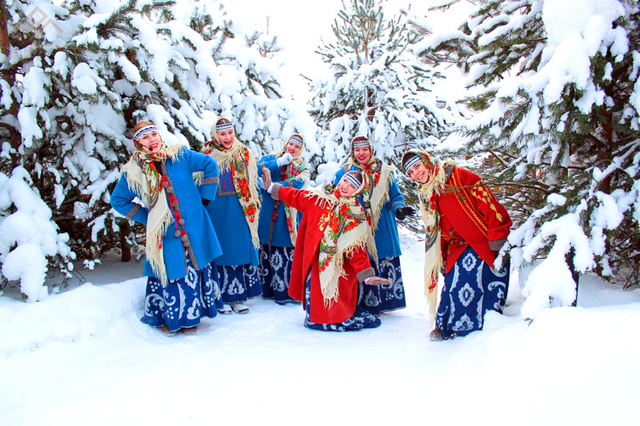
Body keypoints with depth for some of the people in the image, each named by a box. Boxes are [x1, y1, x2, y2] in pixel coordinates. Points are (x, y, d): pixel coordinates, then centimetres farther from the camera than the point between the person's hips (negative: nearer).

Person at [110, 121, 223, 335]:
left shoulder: (179, 155, 0)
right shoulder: (133, 171, 0)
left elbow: (210, 165, 10)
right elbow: (117, 200, 12)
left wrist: (203, 196, 4)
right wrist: (145, 217, 3)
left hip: (194, 227, 1)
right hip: (164, 235, -1)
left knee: (196, 270, 6)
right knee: (167, 274, 2)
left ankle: (191, 317, 23)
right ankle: (167, 318, 23)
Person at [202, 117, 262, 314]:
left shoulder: (244, 154, 5)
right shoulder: (207, 155, 4)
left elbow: (253, 182, 8)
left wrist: (253, 205, 0)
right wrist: (203, 206, 4)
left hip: (240, 210, 1)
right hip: (216, 210, 0)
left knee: (242, 249, 3)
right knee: (221, 251, 3)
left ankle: (239, 297, 13)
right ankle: (224, 297, 13)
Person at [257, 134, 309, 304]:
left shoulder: (302, 168, 12)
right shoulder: (271, 158, 12)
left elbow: (297, 183, -10)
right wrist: (279, 162, -13)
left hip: (288, 215, 0)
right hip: (267, 212, 0)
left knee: (286, 251, -4)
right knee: (265, 249, 2)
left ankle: (285, 290, 7)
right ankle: (267, 288, 13)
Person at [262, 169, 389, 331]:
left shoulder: (355, 215, -4)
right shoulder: (319, 197, 1)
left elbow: (357, 249, -6)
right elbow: (295, 197, 16)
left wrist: (366, 275, -13)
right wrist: (272, 187, 19)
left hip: (336, 267, -2)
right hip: (313, 261, 2)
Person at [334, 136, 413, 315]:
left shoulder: (385, 172, 7)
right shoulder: (344, 172, 4)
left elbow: (395, 196, 9)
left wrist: (399, 209, -10)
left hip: (382, 230, 2)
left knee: (385, 265, 4)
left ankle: (382, 302, 19)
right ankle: (360, 304, 10)